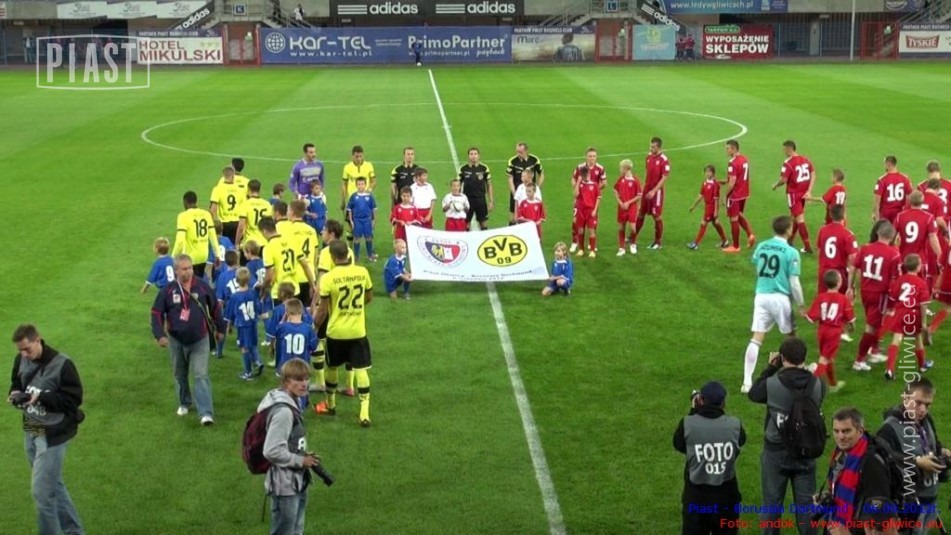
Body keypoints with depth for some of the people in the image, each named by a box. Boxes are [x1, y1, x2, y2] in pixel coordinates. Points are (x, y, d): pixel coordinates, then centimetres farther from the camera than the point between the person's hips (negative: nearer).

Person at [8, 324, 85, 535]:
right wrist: (15, 395, -8)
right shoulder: (21, 360, 0)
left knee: (41, 490, -6)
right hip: (30, 432, 7)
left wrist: (42, 397, -27)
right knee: (53, 485, 17)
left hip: (52, 435, -7)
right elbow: (16, 384, 16)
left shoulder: (61, 364, -19)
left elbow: (74, 399, -16)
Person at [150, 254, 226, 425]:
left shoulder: (202, 286, -8)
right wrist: (160, 335, -13)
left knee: (201, 375, -9)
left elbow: (215, 307, 4)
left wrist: (220, 329, 11)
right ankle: (184, 403, 40)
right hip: (176, 341, 2)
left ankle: (206, 413, -14)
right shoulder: (169, 290, -10)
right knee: (180, 375, 18)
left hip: (200, 340, -2)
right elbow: (157, 312, -3)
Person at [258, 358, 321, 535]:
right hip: (285, 486, -10)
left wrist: (303, 456, 4)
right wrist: (300, 461, -17)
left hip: (296, 482, 10)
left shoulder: (292, 404, 8)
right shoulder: (283, 411, -23)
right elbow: (272, 451, -27)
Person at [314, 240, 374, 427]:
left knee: (331, 368, 20)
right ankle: (364, 413, -6)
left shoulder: (328, 278, -16)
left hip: (336, 332, -2)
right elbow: (369, 297, 10)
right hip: (358, 331, 2)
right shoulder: (362, 272, -5)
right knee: (361, 370, 2)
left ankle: (330, 405, 37)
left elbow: (323, 310, -11)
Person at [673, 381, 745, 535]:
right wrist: (721, 411, 13)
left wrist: (693, 412, 7)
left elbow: (679, 445, 5)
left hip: (696, 495, -1)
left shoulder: (688, 424, -16)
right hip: (726, 495, 1)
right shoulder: (735, 425, -12)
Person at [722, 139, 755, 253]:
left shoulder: (733, 163, -23)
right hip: (744, 194, 9)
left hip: (735, 195, -9)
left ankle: (735, 246, 12)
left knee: (733, 219, 3)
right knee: (740, 215, 25)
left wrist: (725, 195, -14)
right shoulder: (744, 159, 6)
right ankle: (750, 234, 8)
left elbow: (732, 183, -25)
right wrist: (726, 180, 18)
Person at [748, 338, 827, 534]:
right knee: (806, 503, 13)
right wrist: (805, 371, 10)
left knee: (772, 502, 12)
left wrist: (771, 368, 7)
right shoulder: (817, 384, -12)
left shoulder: (771, 384, -19)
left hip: (776, 451, -2)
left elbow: (753, 394, 3)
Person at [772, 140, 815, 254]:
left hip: (793, 193, -8)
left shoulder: (788, 163, -19)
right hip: (803, 193, 8)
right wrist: (809, 191, -2)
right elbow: (813, 174, 2)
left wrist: (775, 185, 1)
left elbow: (783, 180, -20)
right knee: (795, 217, 22)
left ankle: (807, 247, -4)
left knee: (800, 219, -4)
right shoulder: (805, 159, 4)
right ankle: (790, 240, 35)